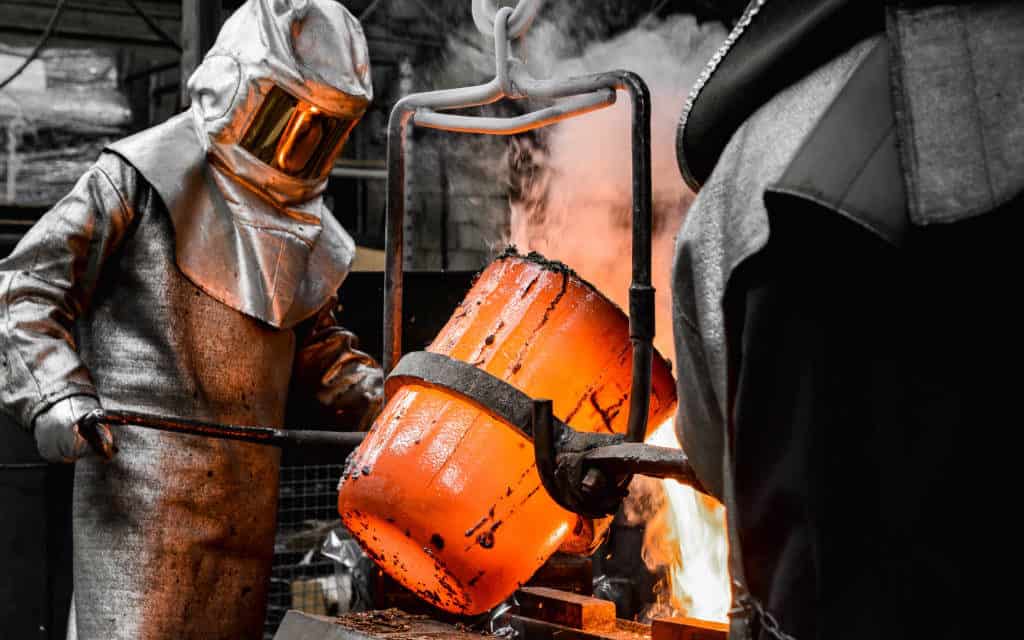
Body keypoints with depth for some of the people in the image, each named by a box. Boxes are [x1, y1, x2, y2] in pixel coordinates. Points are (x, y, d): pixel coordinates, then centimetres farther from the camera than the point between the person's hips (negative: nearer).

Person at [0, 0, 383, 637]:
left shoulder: (300, 225, 17)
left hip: (249, 488, 7)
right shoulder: (141, 177, -3)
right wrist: (55, 394, -18)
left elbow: (314, 344, 27)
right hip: (141, 480, -6)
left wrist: (381, 399, 10)